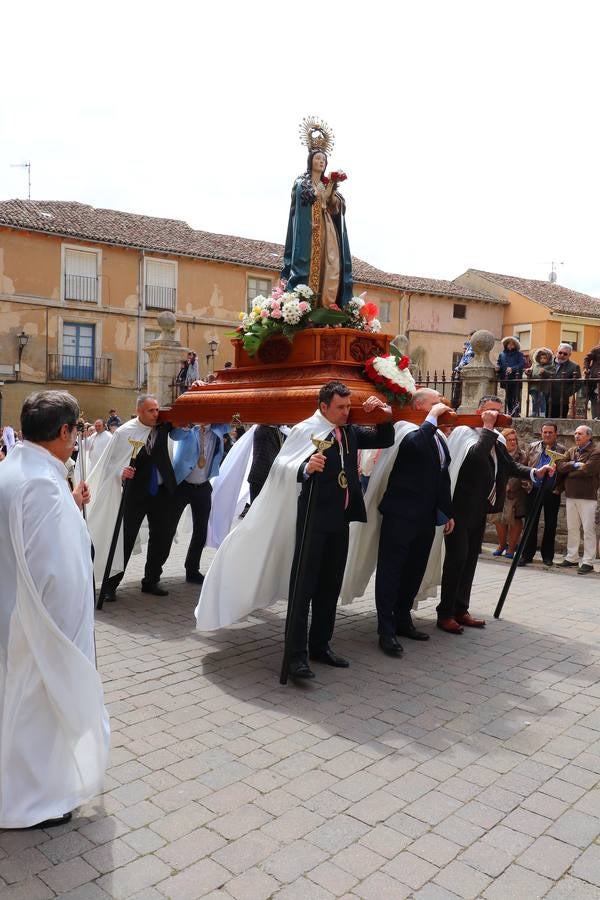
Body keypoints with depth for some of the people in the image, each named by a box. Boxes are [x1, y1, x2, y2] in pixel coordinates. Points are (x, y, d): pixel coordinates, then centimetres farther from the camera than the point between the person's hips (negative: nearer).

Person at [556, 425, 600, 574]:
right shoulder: (571, 451, 14)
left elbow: (587, 470, -20)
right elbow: (560, 466, 2)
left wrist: (569, 471, -7)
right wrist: (575, 465, -13)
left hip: (587, 496, -6)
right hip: (571, 496, 6)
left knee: (588, 529, -2)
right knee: (572, 528, 11)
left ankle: (588, 562, 3)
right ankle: (572, 558, 20)